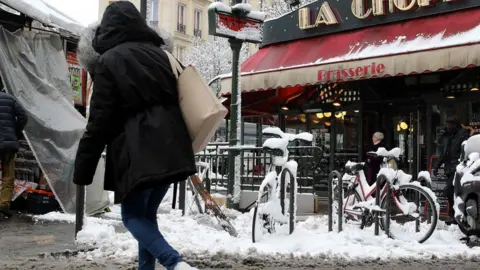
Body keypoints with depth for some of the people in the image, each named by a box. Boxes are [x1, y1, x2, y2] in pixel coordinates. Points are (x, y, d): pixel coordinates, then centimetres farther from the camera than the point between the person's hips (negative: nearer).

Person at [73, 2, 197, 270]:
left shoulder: (109, 61, -3)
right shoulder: (159, 54, 15)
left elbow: (100, 120, -7)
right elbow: (178, 100, 18)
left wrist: (83, 169, -3)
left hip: (137, 151, -6)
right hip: (170, 148, 6)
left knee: (133, 215, 3)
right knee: (147, 213, 17)